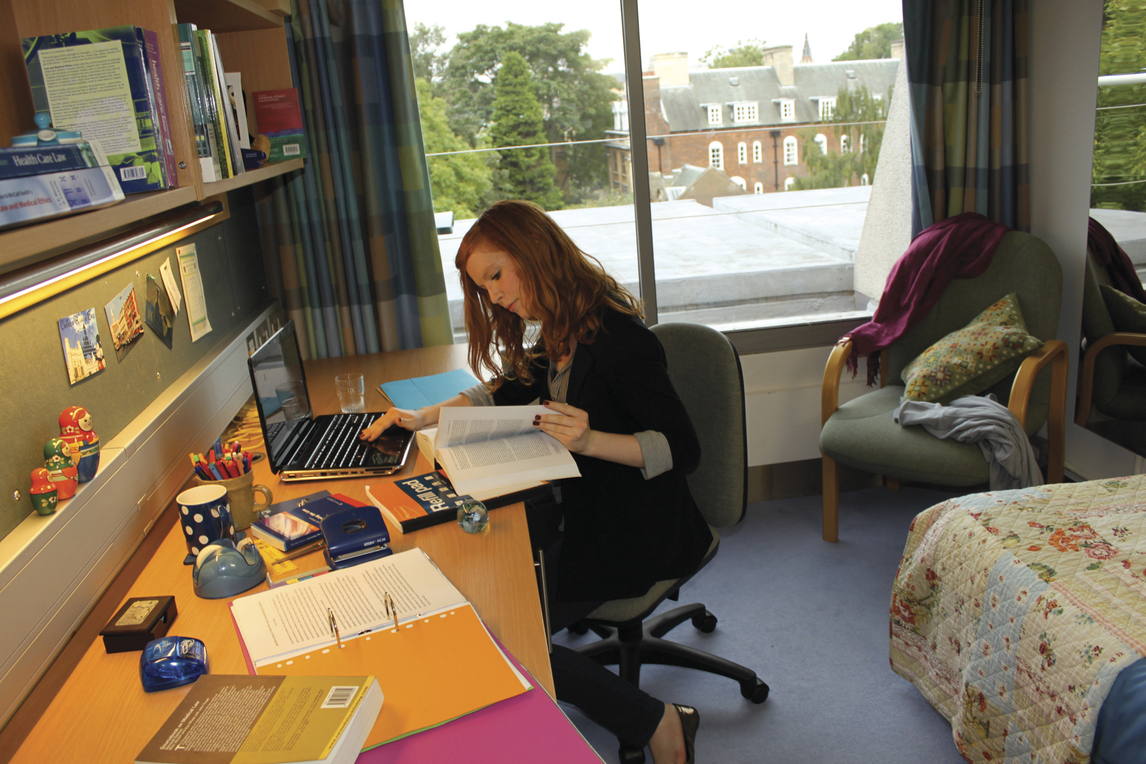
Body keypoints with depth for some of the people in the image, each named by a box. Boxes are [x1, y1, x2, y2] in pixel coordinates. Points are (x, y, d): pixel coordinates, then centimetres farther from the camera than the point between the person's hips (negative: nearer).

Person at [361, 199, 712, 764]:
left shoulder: (617, 337, -21)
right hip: (577, 509, 9)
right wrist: (423, 417, 13)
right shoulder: (556, 338, 6)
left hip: (634, 531, -9)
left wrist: (588, 440, -37)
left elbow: (682, 449, -23)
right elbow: (506, 390, 23)